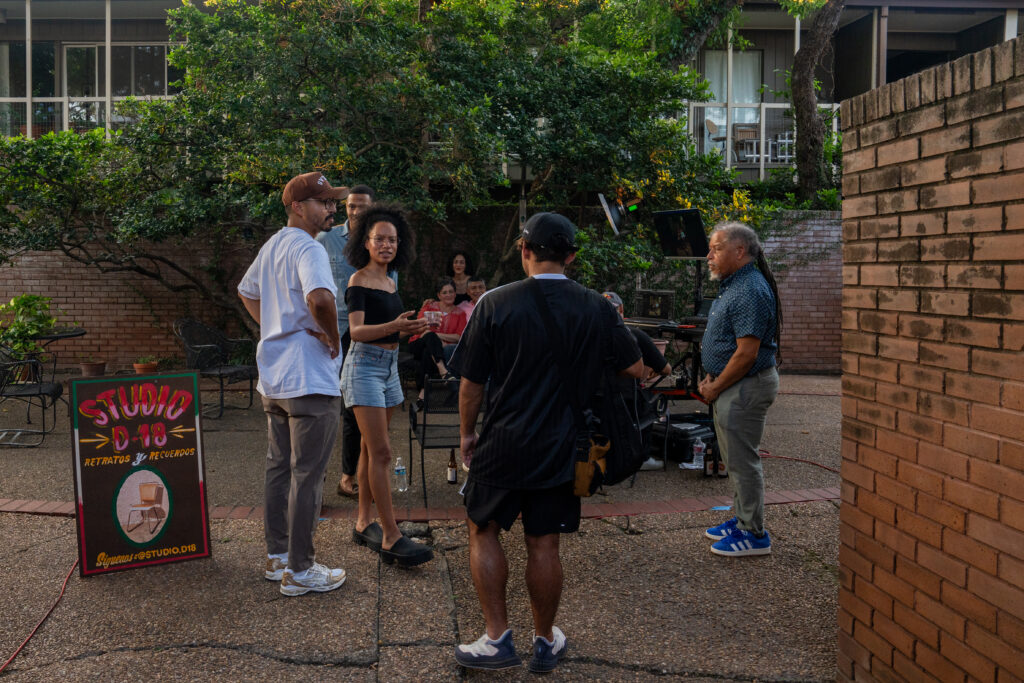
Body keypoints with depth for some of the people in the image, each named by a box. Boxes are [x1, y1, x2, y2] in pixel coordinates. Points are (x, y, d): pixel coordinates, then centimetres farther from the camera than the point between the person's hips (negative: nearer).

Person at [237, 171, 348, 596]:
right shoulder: (308, 248, -17)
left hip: (274, 379, 10)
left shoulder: (272, 246, 14)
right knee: (307, 477, -1)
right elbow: (321, 298, -36)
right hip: (310, 381, -10)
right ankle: (299, 571, 7)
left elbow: (246, 292, 29)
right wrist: (332, 338, -19)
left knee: (279, 469, 17)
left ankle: (277, 557, 29)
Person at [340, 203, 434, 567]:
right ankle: (391, 537, -10)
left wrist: (411, 328, 10)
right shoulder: (359, 280, -11)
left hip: (389, 366, 8)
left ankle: (364, 523, 20)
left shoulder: (390, 283, 13)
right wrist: (394, 326, -36)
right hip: (365, 365, -8)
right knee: (380, 451, -11)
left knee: (370, 449, 12)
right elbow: (356, 331, -22)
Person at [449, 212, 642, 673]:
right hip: (560, 449, 2)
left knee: (483, 532, 16)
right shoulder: (595, 309, -4)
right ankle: (545, 643, 26)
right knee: (543, 545, 12)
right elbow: (635, 368, 7)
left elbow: (471, 383, -6)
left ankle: (498, 639, 15)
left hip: (502, 446, -2)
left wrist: (467, 434, 9)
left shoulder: (495, 304, -10)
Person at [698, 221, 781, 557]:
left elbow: (746, 354, -24)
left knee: (743, 461, -2)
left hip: (747, 386, -11)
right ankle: (742, 520, 32)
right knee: (735, 458, 19)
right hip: (731, 385, 11)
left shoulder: (750, 292, -21)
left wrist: (715, 388, -15)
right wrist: (711, 377, 10)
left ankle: (754, 535, 8)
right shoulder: (733, 285, 13)